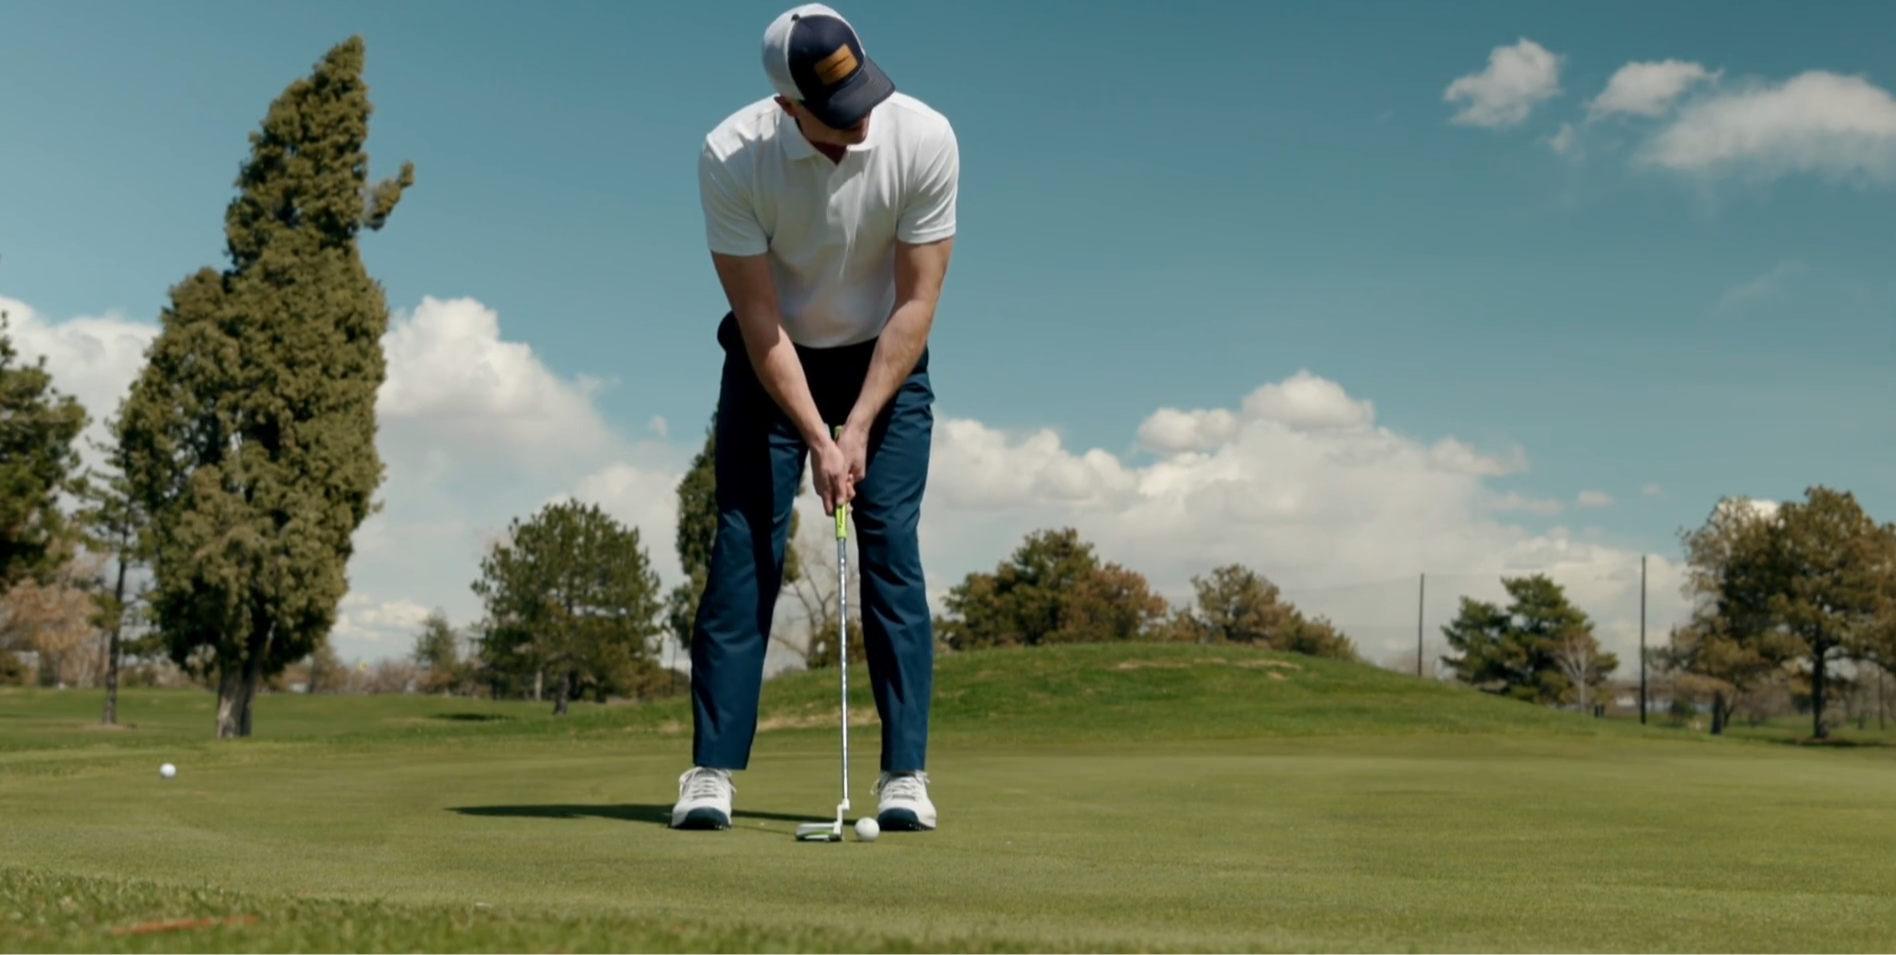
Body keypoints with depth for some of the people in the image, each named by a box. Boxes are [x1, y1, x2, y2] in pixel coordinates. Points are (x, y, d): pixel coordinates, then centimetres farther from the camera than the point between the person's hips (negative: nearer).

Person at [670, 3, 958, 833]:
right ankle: (712, 771, -2)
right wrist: (816, 438, -22)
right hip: (771, 360, 0)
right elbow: (760, 320, -20)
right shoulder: (730, 158, -25)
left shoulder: (924, 138, -23)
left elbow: (916, 301, -17)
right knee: (744, 551, -7)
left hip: (884, 360, 1)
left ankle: (906, 775, -3)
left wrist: (858, 427, -19)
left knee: (892, 550, -8)